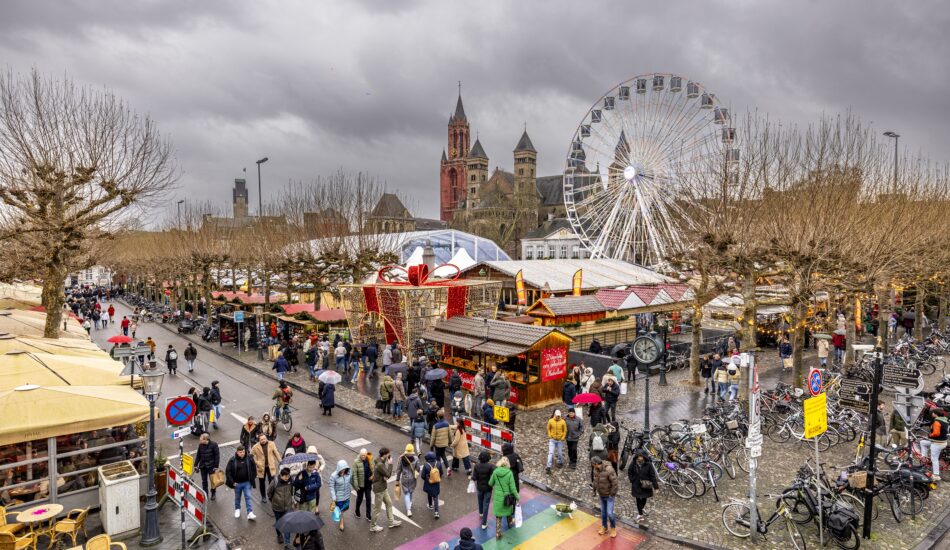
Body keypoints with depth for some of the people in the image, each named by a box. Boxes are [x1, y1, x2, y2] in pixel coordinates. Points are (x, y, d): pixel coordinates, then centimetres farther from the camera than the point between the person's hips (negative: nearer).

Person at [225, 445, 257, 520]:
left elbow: (253, 469, 4)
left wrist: (252, 479, 2)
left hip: (247, 482, 0)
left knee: (248, 497, -4)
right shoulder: (233, 460, -14)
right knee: (237, 497, 19)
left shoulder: (249, 459, -9)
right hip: (237, 483, 0)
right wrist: (232, 482, -11)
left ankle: (250, 513, -4)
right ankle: (237, 509, 42)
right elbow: (227, 471, -9)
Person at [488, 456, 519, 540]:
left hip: (497, 497, 1)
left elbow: (490, 484, 1)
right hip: (507, 497, -1)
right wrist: (517, 498, -3)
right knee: (508, 511, 28)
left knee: (498, 516, 13)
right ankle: (510, 523, 53)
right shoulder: (509, 473, -18)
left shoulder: (495, 472, -11)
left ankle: (498, 533, 16)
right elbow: (513, 488, -15)